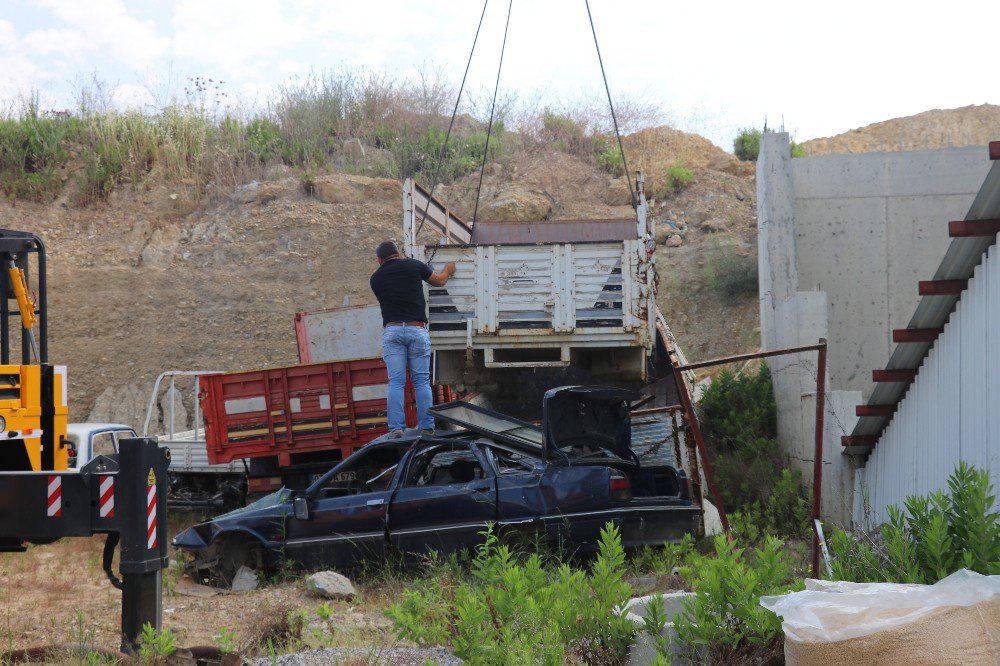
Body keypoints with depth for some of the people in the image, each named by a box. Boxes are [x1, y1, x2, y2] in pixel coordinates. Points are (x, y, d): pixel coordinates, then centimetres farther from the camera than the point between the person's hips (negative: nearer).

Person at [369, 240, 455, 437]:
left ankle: (396, 428, -11)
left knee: (396, 382, -2)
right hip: (417, 330, -1)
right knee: (422, 381, 4)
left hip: (392, 330, 1)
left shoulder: (376, 278, 11)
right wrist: (448, 269, 44)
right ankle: (427, 427, 0)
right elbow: (439, 281, 22)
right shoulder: (414, 265, 7)